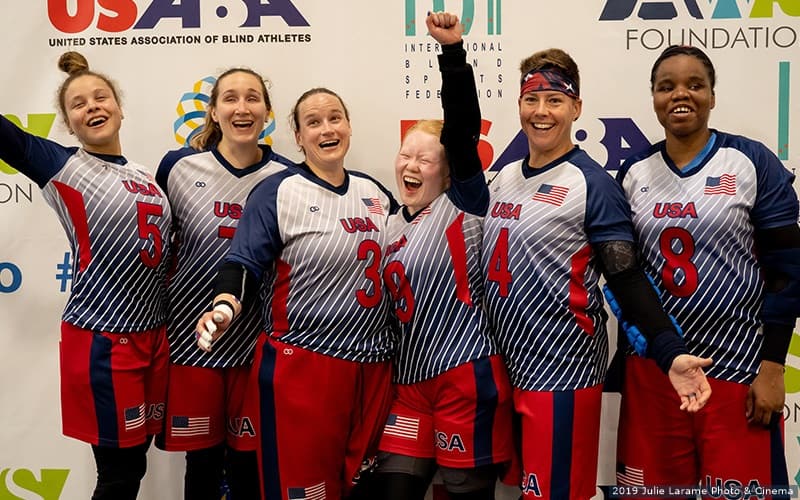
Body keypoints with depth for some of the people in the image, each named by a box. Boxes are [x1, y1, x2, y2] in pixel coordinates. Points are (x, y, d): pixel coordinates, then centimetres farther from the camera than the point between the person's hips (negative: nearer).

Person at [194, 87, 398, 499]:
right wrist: (225, 307, -29)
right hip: (301, 366, -5)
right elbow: (243, 264, -13)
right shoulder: (277, 192, -6)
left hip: (373, 366, 6)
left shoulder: (375, 192, 11)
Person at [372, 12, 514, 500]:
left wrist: (453, 51, -28)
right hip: (409, 379, 6)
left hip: (467, 375, -6)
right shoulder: (393, 225, 13)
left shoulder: (462, 206, -6)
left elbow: (463, 131, -20)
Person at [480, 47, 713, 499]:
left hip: (562, 375, -7)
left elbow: (627, 280, -15)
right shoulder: (503, 178, 9)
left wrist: (670, 353, -25)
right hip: (504, 367, 7)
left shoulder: (594, 185, -10)